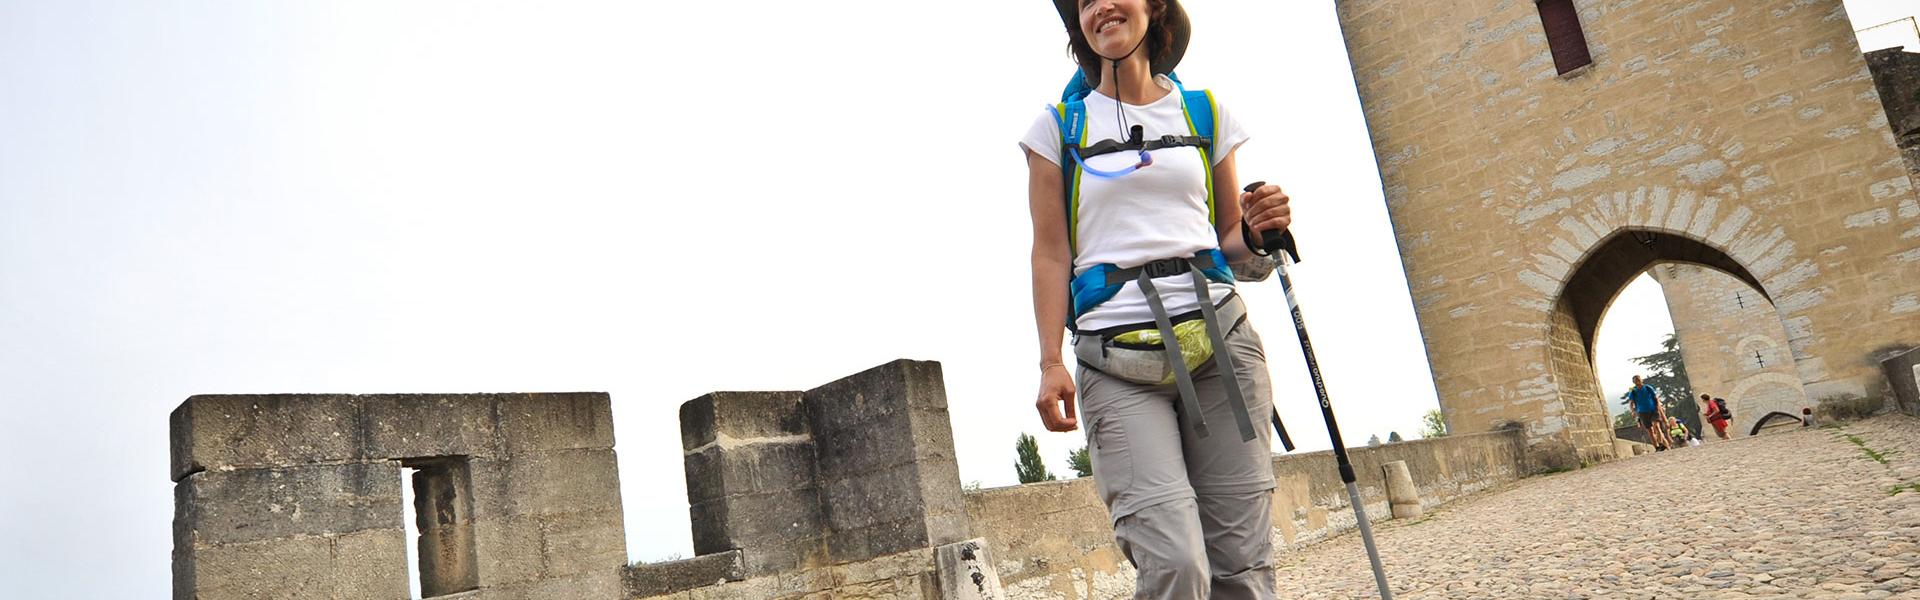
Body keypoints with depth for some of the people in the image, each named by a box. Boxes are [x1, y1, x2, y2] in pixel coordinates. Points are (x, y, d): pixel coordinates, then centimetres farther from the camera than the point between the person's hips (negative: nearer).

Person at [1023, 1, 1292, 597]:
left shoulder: (1206, 113, 17)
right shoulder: (1060, 125, 11)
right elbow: (1051, 254, 5)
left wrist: (1256, 233, -3)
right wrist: (1051, 363, -6)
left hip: (1219, 337, 3)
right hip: (1116, 356, -2)